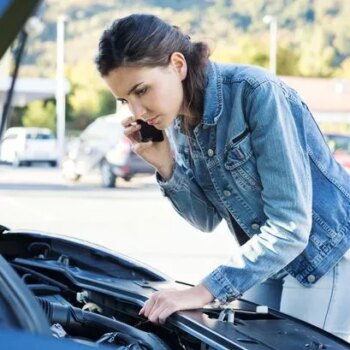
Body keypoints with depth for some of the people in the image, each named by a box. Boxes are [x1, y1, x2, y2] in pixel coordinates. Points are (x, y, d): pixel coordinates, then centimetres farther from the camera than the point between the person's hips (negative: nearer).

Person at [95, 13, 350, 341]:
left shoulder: (256, 93, -26)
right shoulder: (179, 122, -4)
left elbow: (289, 227, -29)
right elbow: (208, 219, 5)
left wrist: (202, 292, -31)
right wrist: (165, 165, -13)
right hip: (265, 256, 7)